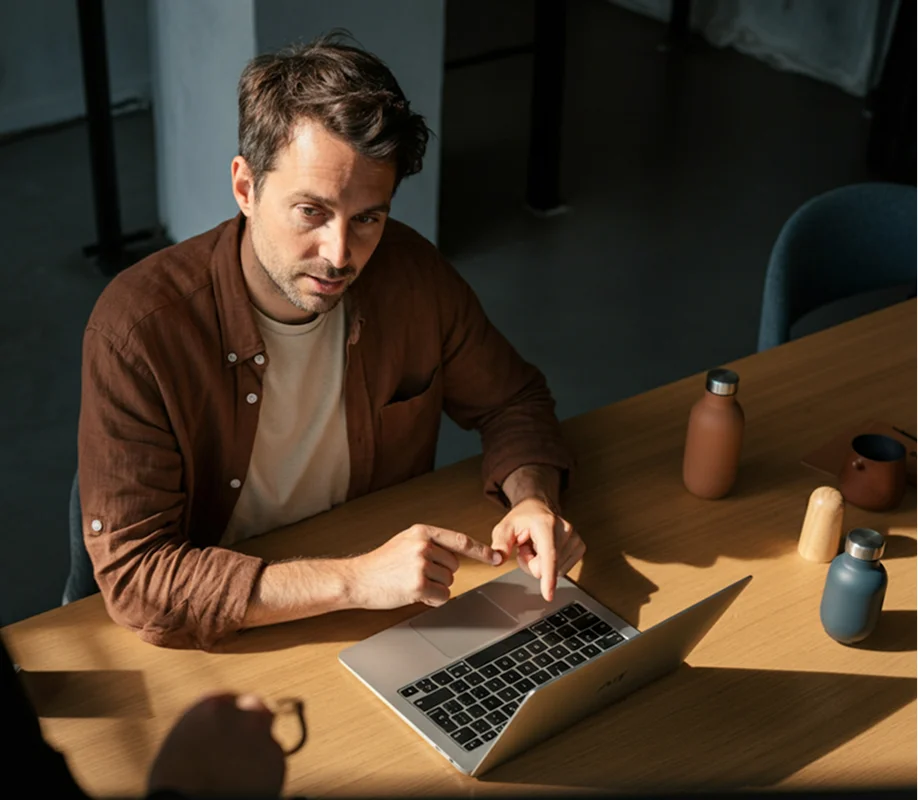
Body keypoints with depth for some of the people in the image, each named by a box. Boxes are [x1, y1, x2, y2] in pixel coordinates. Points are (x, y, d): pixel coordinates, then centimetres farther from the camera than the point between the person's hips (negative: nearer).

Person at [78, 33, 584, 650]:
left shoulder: (411, 274, -9)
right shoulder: (139, 328, -23)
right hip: (220, 642, -2)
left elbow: (510, 402, 6)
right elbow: (131, 575, -26)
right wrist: (356, 580, -34)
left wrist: (533, 499, -16)